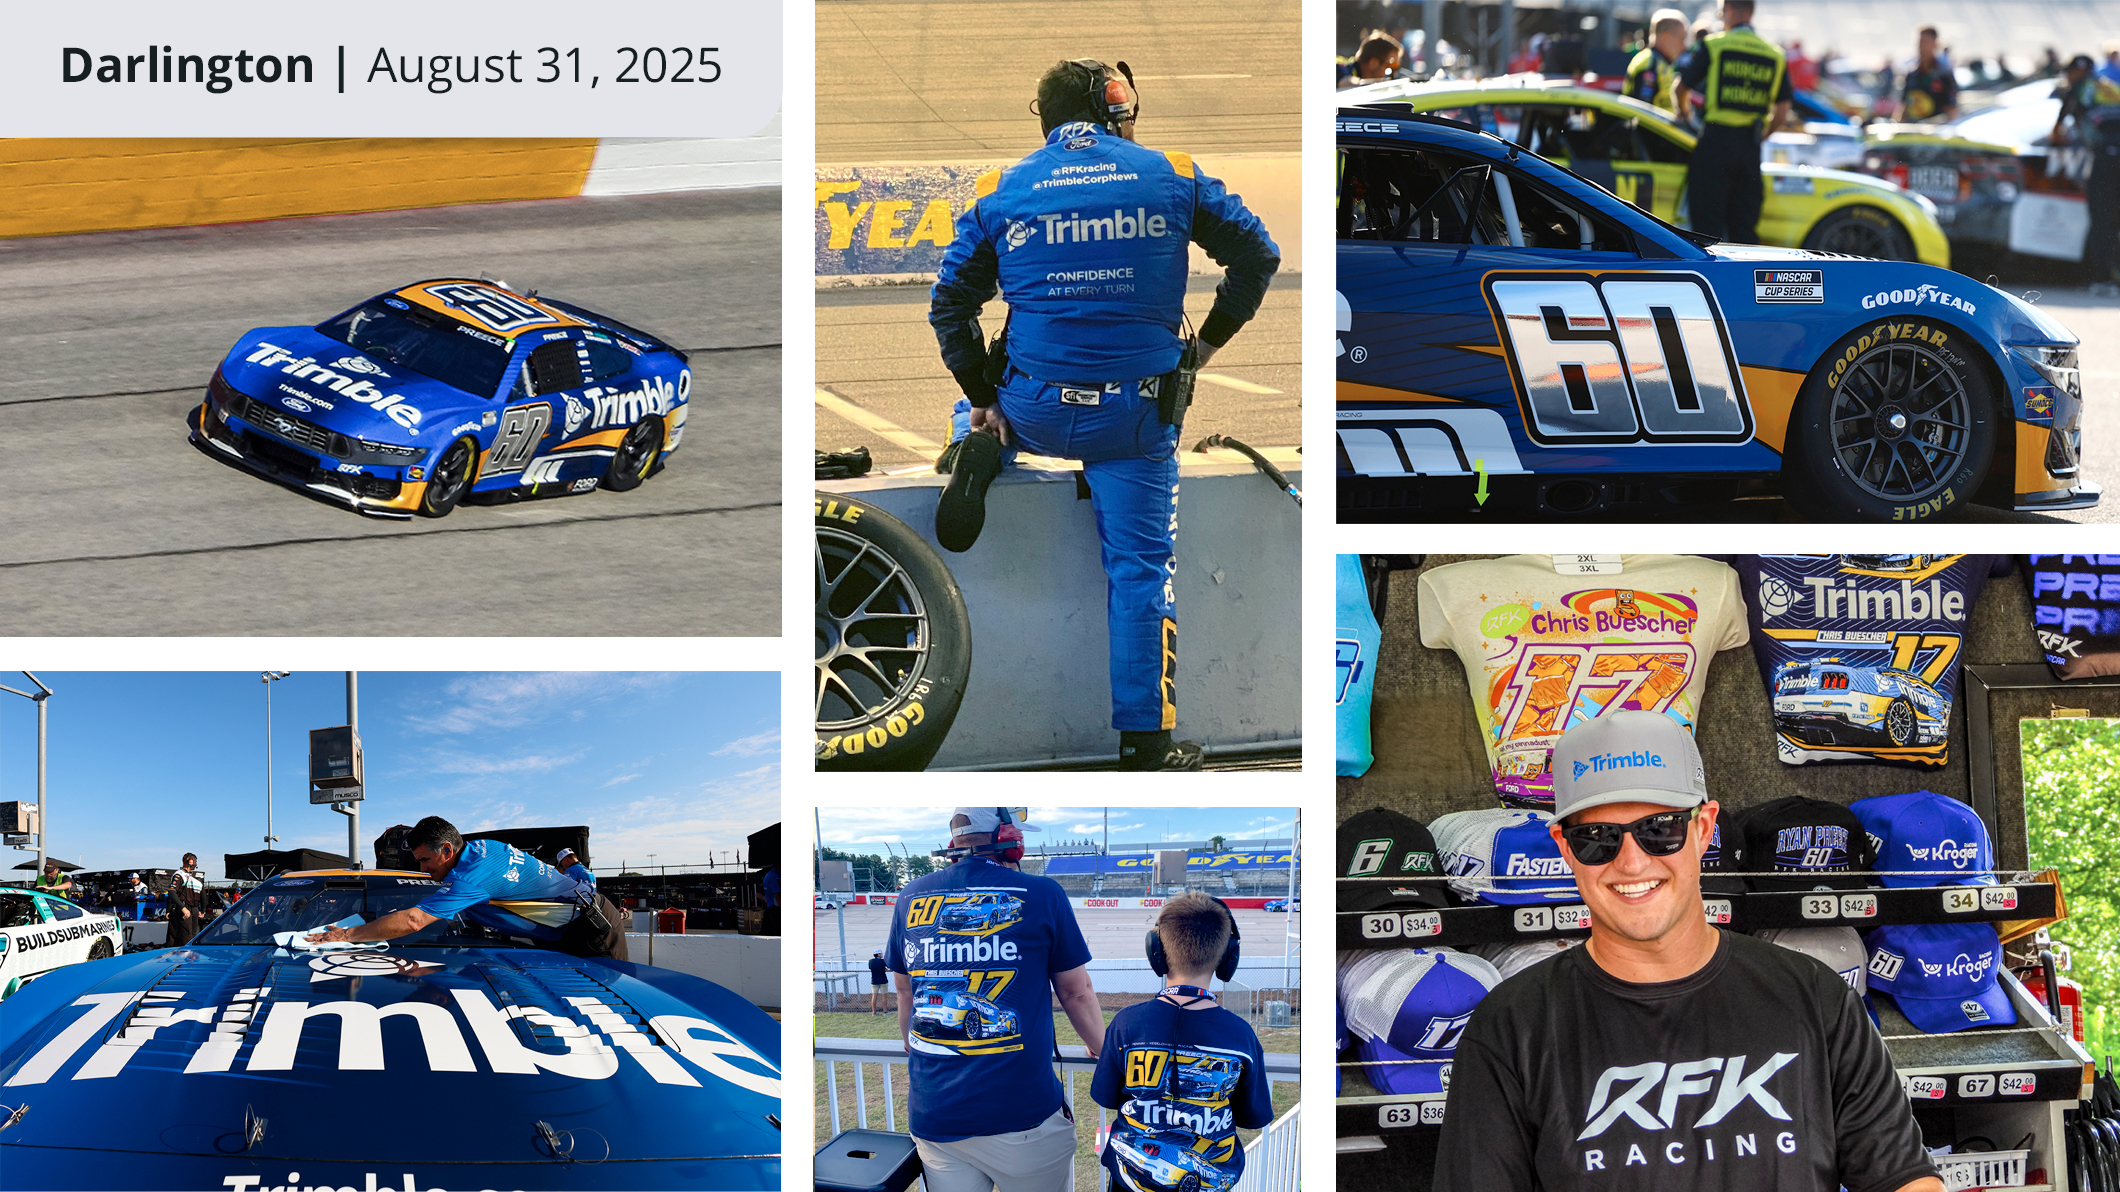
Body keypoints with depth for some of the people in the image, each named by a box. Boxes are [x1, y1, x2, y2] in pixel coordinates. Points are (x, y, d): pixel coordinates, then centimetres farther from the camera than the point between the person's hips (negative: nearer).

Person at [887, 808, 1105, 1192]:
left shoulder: (910, 899, 7)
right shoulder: (1042, 895, -5)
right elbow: (1077, 993, 6)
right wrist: (1103, 1050, 26)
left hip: (932, 1113, 4)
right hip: (1020, 1111, -4)